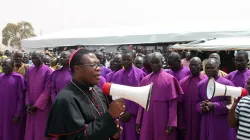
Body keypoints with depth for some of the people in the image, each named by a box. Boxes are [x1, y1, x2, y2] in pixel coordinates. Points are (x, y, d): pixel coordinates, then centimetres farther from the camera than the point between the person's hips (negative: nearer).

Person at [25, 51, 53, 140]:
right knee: (30, 130, 9)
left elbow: (47, 90, -13)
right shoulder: (29, 70, 7)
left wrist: (36, 105, -13)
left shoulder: (48, 71, -10)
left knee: (41, 130, 3)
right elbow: (27, 88, 10)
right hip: (31, 107, 5)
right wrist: (28, 104, -1)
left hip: (43, 106, -5)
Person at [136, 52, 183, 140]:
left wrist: (172, 123, -12)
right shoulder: (145, 80, 7)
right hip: (147, 120, 4)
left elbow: (173, 103, -7)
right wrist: (138, 121, 7)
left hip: (163, 120, -3)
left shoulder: (169, 79, -5)